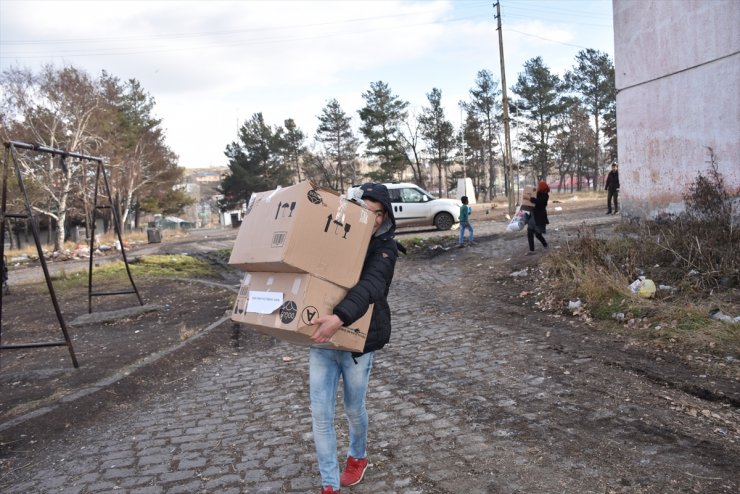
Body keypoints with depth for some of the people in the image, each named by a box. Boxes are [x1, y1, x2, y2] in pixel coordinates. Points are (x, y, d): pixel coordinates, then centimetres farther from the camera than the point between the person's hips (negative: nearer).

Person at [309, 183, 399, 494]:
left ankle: (358, 457, 45)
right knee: (320, 413, 3)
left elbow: (370, 286, -27)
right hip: (321, 336, 3)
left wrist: (340, 318, -44)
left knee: (353, 408, 15)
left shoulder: (384, 247, -9)